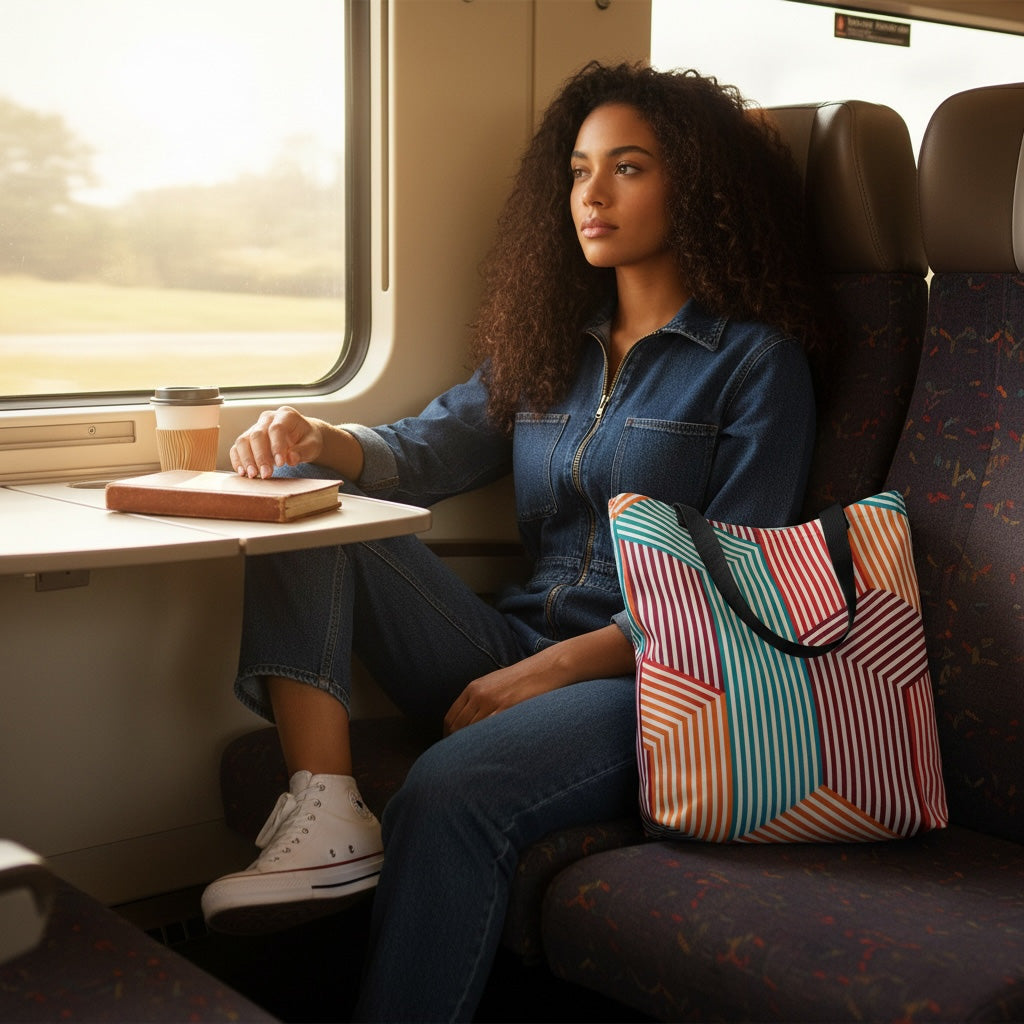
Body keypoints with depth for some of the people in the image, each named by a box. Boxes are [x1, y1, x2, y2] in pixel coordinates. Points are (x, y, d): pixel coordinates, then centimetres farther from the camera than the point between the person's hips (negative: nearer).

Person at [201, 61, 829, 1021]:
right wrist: (323, 441, -14)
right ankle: (325, 812, -26)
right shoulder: (550, 346, 18)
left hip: (651, 680, -6)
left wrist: (551, 669, -16)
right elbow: (424, 451, 10)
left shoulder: (756, 360, -1)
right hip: (511, 653, 6)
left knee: (450, 790, -35)